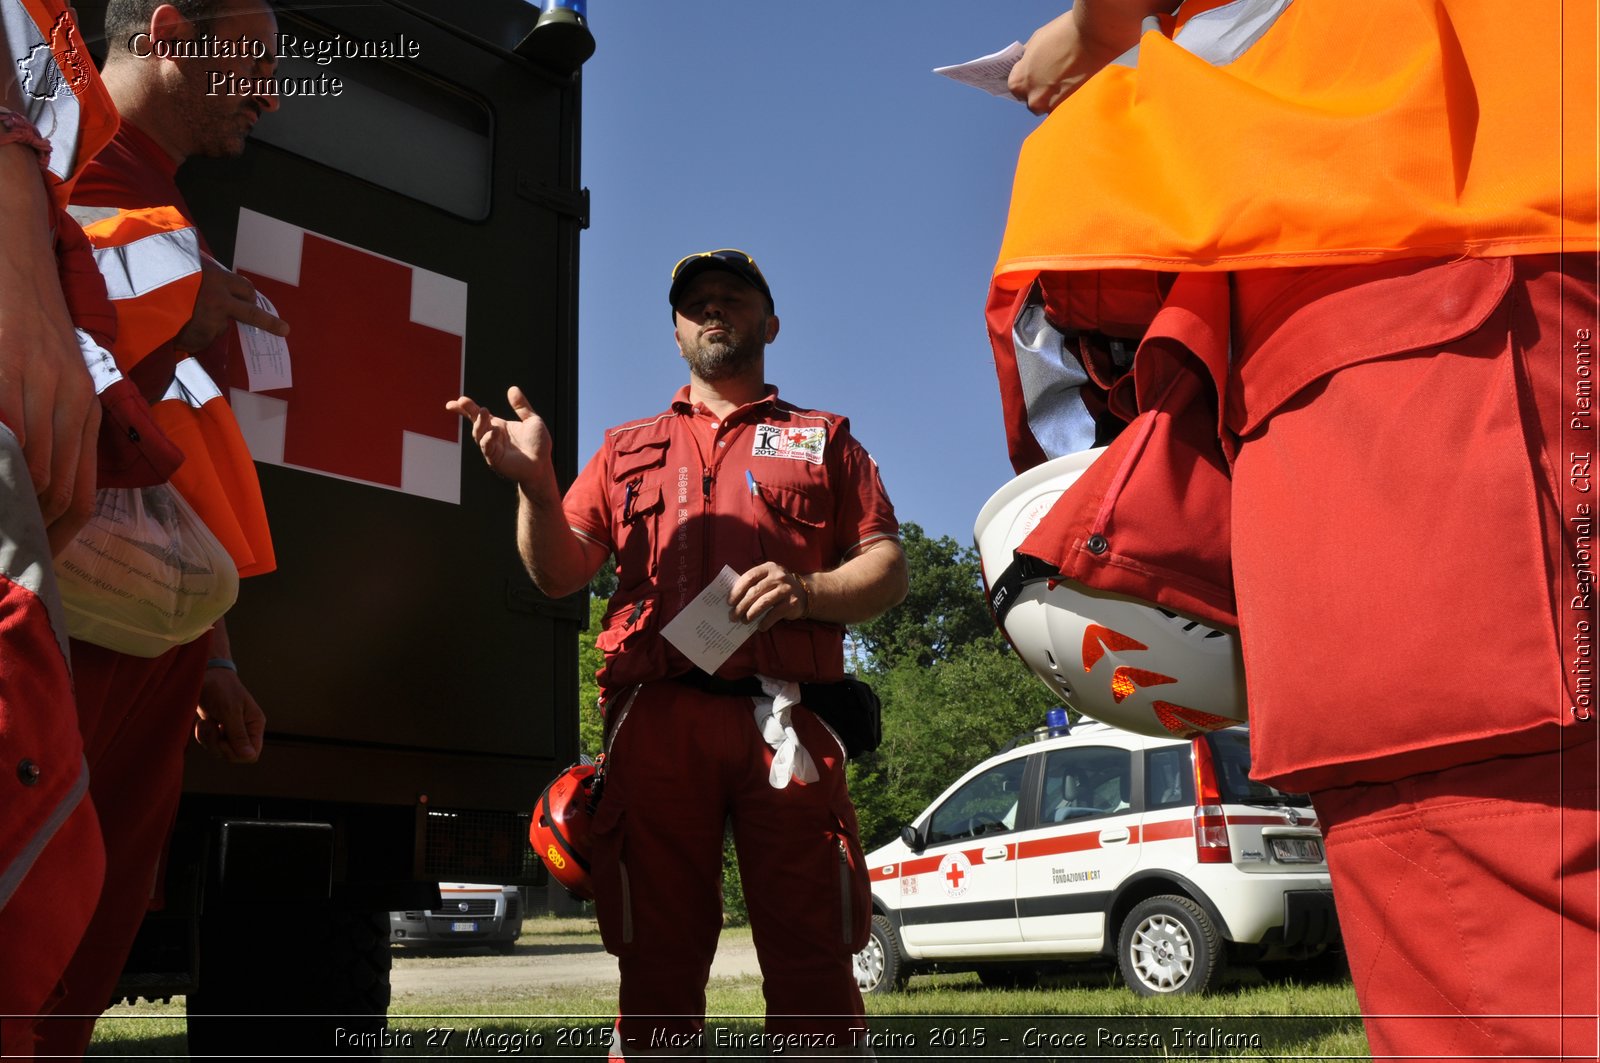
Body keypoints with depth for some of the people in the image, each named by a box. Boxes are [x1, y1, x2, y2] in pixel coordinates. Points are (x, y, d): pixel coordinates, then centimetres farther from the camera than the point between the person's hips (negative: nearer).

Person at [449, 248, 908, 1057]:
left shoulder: (824, 440, 20)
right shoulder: (628, 449, 25)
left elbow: (887, 570, 12)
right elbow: (559, 574, 16)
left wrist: (805, 591, -9)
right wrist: (535, 482, -3)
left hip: (784, 717, -1)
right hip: (657, 718, 2)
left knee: (811, 961, -6)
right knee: (657, 963, 3)